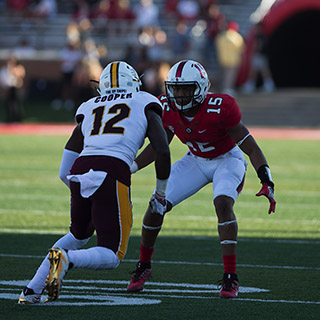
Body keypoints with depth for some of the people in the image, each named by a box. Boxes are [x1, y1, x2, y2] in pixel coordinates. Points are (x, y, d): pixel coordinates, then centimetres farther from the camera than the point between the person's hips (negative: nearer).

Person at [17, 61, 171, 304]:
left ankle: (32, 290, 17)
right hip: (113, 171, -5)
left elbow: (65, 172, 22)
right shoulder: (144, 104, 19)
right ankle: (66, 260, -27)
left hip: (80, 173, 5)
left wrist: (83, 193, 37)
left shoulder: (90, 109, 27)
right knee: (111, 257, 5)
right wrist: (161, 193, 20)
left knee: (79, 235, 31)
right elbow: (162, 151, 8)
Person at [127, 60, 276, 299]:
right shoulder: (167, 109, -17)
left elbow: (251, 148, -24)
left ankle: (231, 277, -26)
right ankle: (143, 268, 15)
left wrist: (267, 184, -34)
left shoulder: (220, 109, -32)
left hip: (227, 160, -5)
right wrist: (129, 168, -7)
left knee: (223, 204, -32)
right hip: (196, 160, 5)